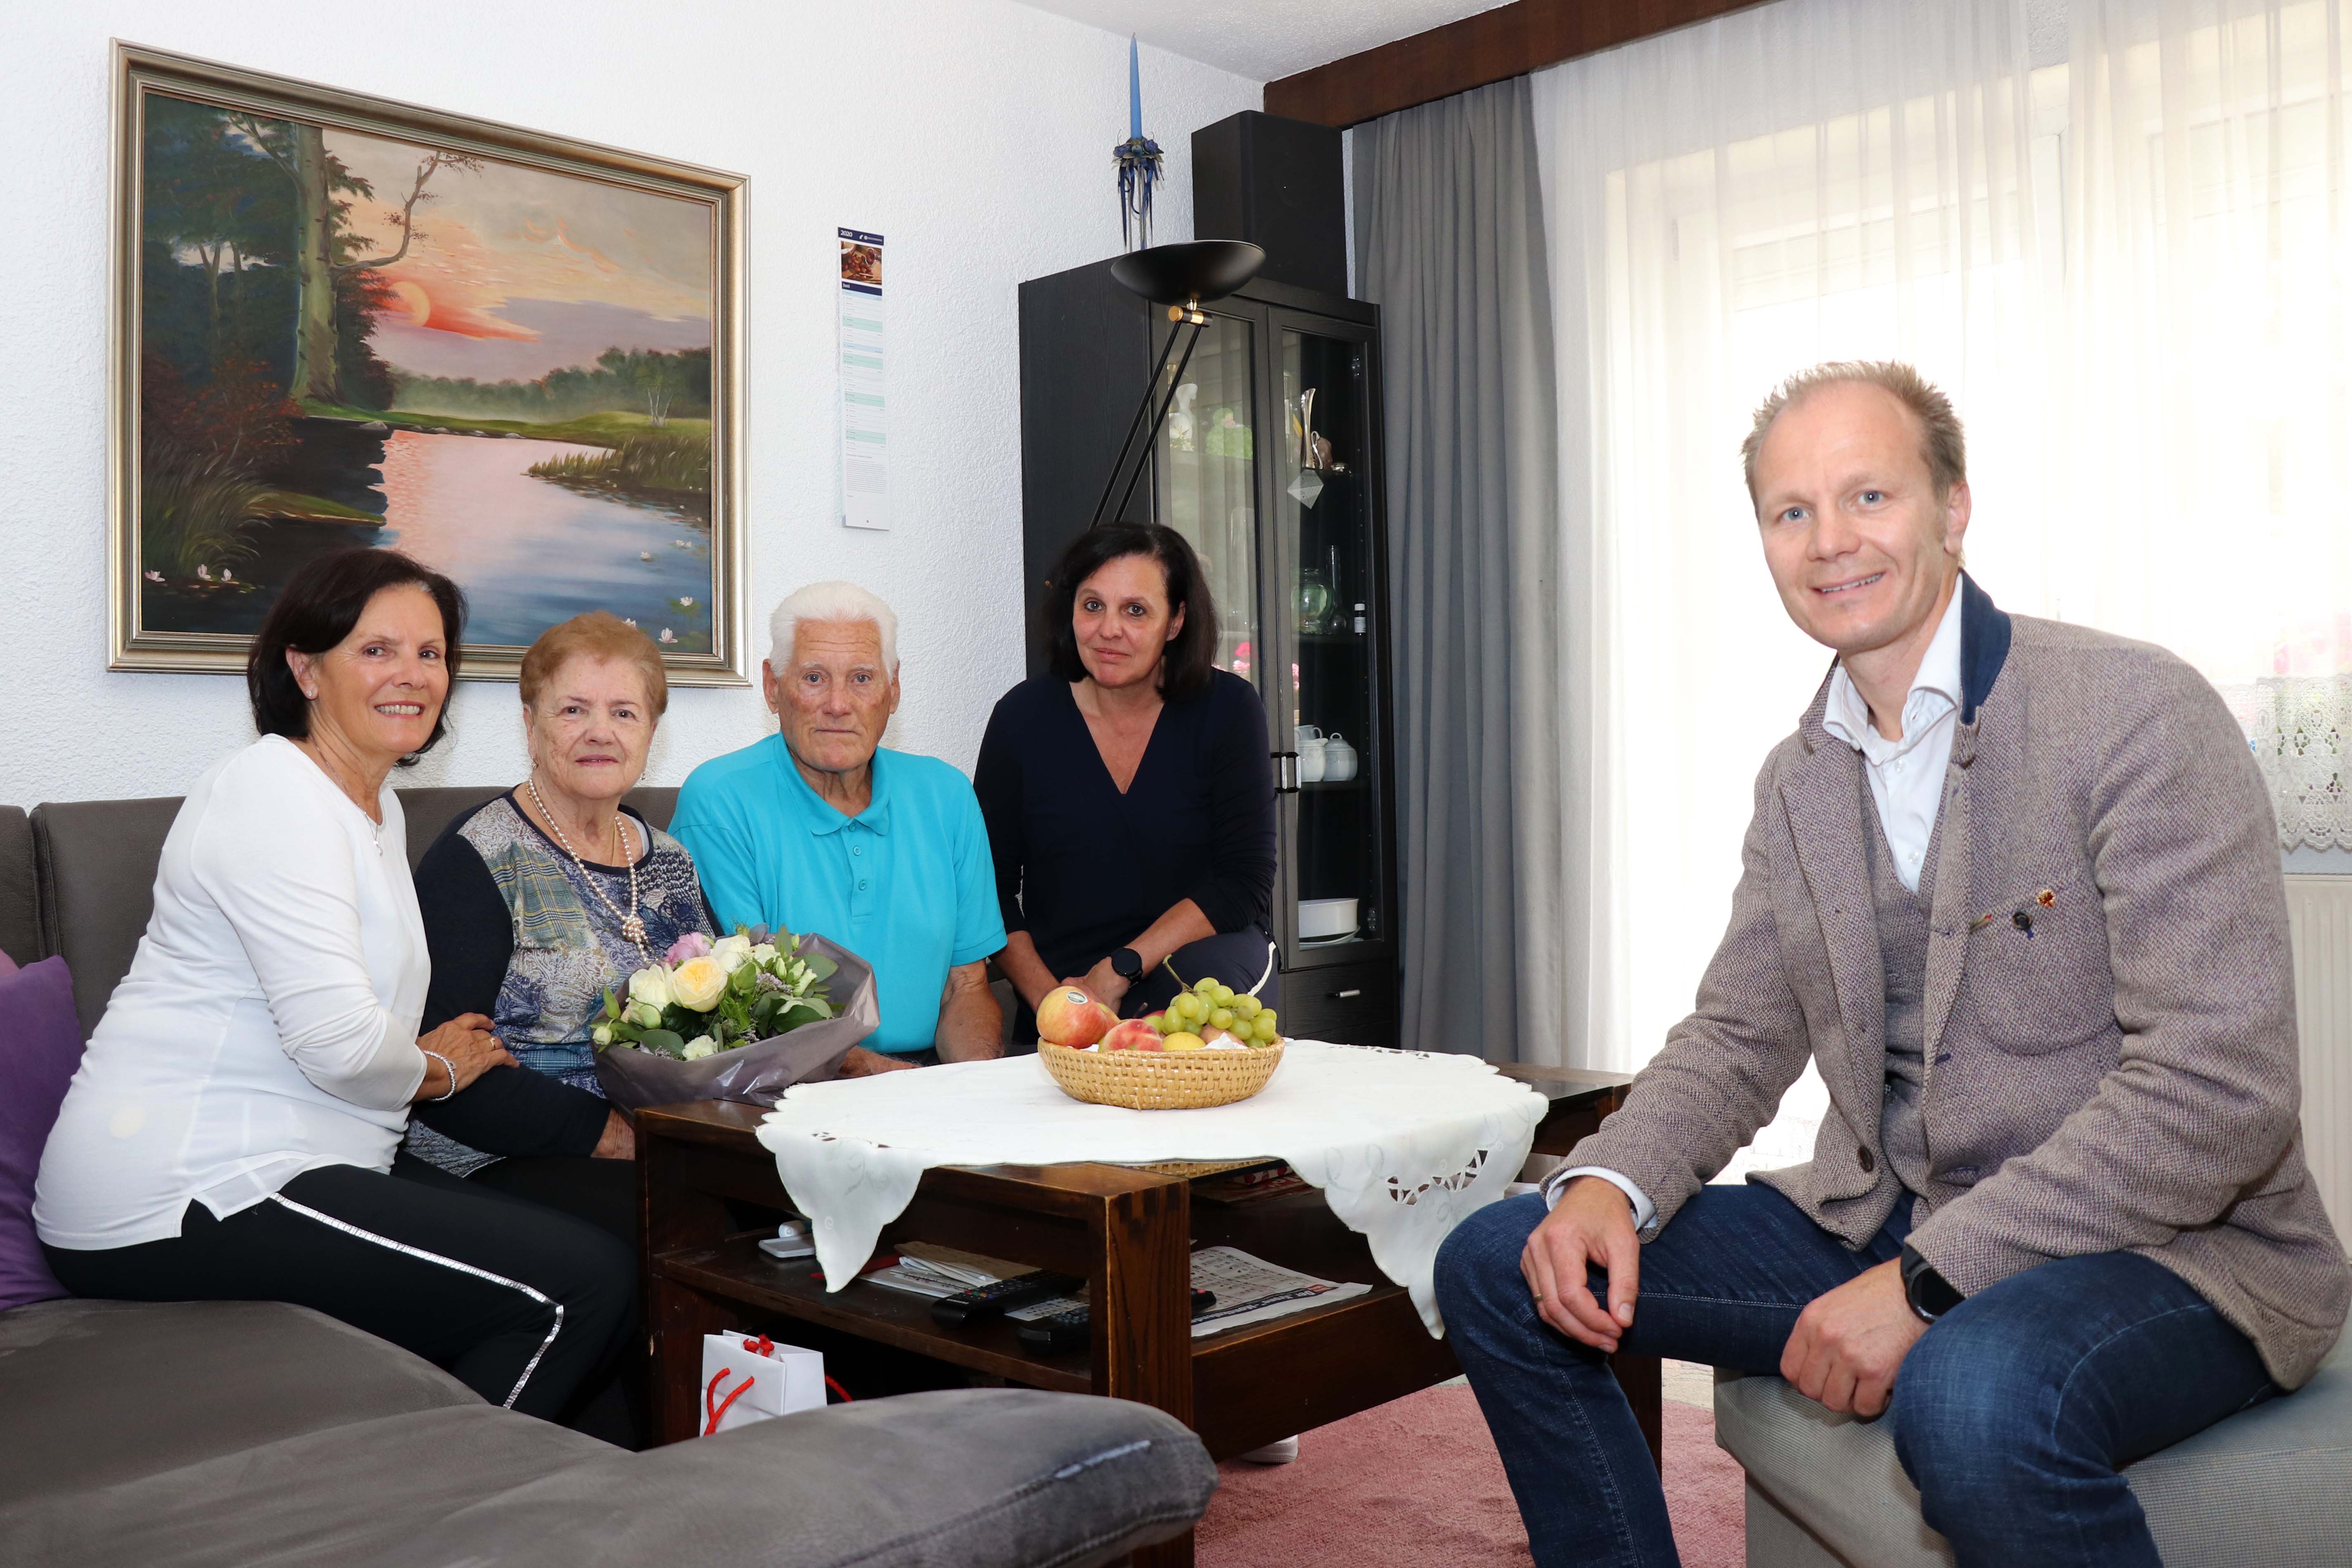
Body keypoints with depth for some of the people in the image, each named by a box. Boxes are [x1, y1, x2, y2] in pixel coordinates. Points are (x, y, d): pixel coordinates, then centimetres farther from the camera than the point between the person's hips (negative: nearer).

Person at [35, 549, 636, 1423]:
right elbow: (337, 1041, -22)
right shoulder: (272, 792, -13)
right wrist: (438, 1070, -3)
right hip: (180, 1205, -10)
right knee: (586, 1284, -18)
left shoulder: (376, 806, 19)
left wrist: (415, 1054, 5)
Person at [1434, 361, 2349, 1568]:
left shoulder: (2135, 712, -13)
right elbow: (1738, 1036, 11)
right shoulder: (1798, 779, 9)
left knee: (1975, 1397, -40)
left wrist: (1927, 1282, -23)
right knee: (1497, 1267, 0)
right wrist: (1607, 1183, -10)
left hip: (2164, 1245, -6)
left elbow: (2222, 1091, -20)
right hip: (1878, 1222, 7)